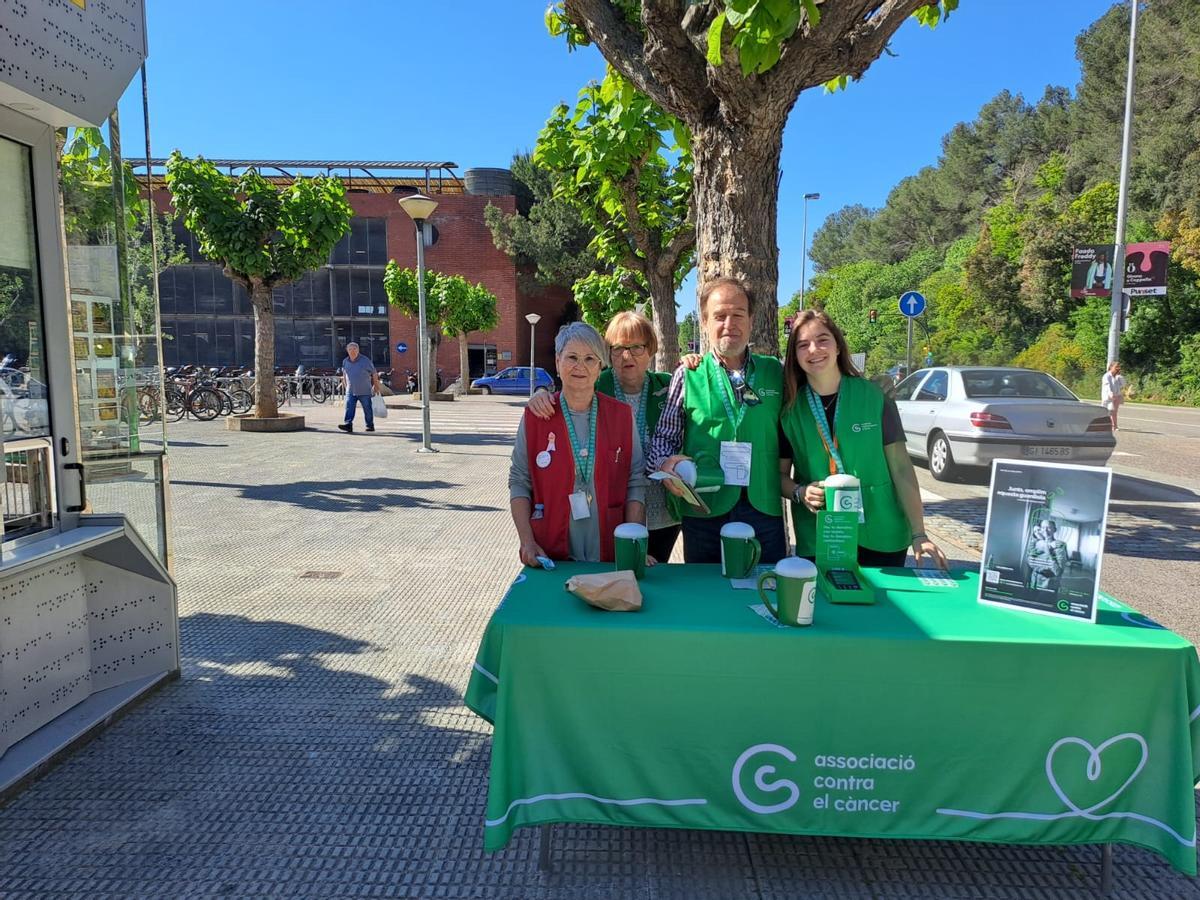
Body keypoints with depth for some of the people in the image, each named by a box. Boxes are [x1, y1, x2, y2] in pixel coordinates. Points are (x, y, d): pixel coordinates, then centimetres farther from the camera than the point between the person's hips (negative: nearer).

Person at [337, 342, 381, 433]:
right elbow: (344, 374, 21)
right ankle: (348, 424, -14)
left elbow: (374, 374, 1)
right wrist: (346, 386, 21)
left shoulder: (365, 361, -7)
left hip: (365, 391, -3)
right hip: (350, 391, 3)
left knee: (367, 409, 4)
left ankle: (370, 425, 15)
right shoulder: (345, 362, 5)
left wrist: (376, 386, 4)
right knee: (349, 408, -9)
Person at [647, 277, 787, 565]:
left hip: (764, 508, 1)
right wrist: (664, 463, -14)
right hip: (703, 510, -1)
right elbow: (664, 435, 6)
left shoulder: (775, 372, 8)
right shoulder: (686, 376, 4)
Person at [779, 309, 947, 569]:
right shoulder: (789, 409, -1)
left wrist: (919, 534, -6)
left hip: (881, 538, 0)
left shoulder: (874, 398, -3)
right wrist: (799, 492, -14)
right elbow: (781, 474, 7)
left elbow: (901, 468, -2)